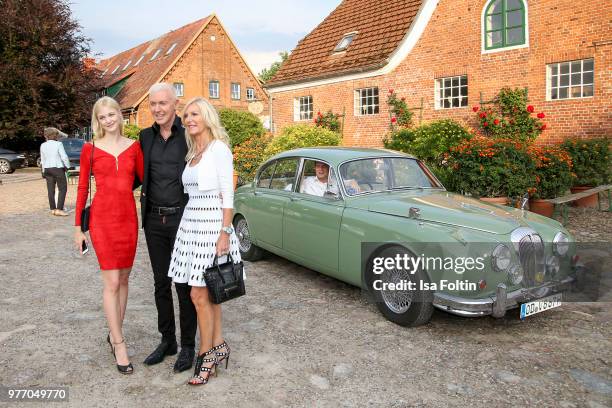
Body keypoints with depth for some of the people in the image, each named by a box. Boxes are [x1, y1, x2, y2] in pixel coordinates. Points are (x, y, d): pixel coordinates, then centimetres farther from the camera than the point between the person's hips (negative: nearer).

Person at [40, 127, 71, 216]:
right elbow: (64, 157, -12)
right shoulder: (58, 144, -10)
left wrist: (44, 170, 20)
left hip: (47, 169, 6)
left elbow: (42, 160, 12)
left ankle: (53, 209, 13)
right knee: (63, 188, 0)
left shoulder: (43, 146, 6)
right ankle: (59, 209, -7)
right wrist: (67, 166, 3)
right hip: (58, 168, -6)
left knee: (51, 190, 8)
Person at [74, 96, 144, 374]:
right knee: (111, 282, -4)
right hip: (102, 218, -3)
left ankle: (114, 333, 27)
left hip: (128, 217, 3)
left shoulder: (134, 147, 7)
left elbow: (145, 179, 8)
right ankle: (120, 345, 6)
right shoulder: (90, 149, 2)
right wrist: (78, 227, 4)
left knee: (123, 279, 10)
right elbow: (82, 188, 5)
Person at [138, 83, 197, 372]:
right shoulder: (146, 136, 7)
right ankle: (167, 340, 29)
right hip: (154, 221, 5)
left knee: (185, 284, 5)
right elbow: (140, 175, 18)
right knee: (161, 283, 13)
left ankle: (188, 345, 20)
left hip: (182, 219, -5)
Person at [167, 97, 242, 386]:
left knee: (199, 295, -3)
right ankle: (219, 346, 27)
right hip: (190, 223, 8)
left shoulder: (219, 148, -8)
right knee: (207, 292, 13)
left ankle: (206, 356, 13)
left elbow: (227, 194, -12)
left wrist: (225, 233, -17)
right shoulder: (192, 153, 15)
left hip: (211, 225, -8)